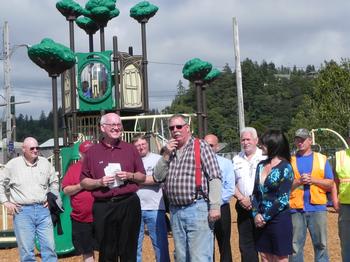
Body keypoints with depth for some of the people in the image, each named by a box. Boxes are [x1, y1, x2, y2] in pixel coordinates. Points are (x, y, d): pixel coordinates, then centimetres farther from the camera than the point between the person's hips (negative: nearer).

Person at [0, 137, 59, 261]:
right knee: (26, 251, 0)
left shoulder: (45, 162, 9)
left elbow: (54, 181, 23)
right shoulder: (13, 164, 2)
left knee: (49, 248, 2)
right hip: (22, 211, -2)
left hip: (43, 210, 2)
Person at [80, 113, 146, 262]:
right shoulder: (92, 152, 6)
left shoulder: (130, 149, 9)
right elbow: (83, 182, 8)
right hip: (103, 207, 0)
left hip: (129, 204, 1)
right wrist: (99, 182, -10)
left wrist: (129, 176, -7)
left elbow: (142, 177, 13)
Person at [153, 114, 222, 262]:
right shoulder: (170, 151, 16)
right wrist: (166, 155, 0)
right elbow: (158, 177, 11)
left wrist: (214, 206, -18)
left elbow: (214, 178, -11)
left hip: (197, 209, -7)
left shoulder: (200, 147, -4)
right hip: (175, 211, 7)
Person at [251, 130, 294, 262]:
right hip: (261, 220, 6)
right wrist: (256, 214, -5)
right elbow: (256, 192, 9)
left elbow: (283, 199, -14)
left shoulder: (285, 168, -10)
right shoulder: (261, 165, 9)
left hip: (279, 219, -6)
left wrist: (265, 217, -13)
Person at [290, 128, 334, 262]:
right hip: (296, 209, 0)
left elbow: (330, 184, 4)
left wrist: (313, 180, -10)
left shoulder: (322, 159, 10)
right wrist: (298, 181, -12)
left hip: (317, 208, 0)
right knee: (295, 246, 3)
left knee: (321, 244, 3)